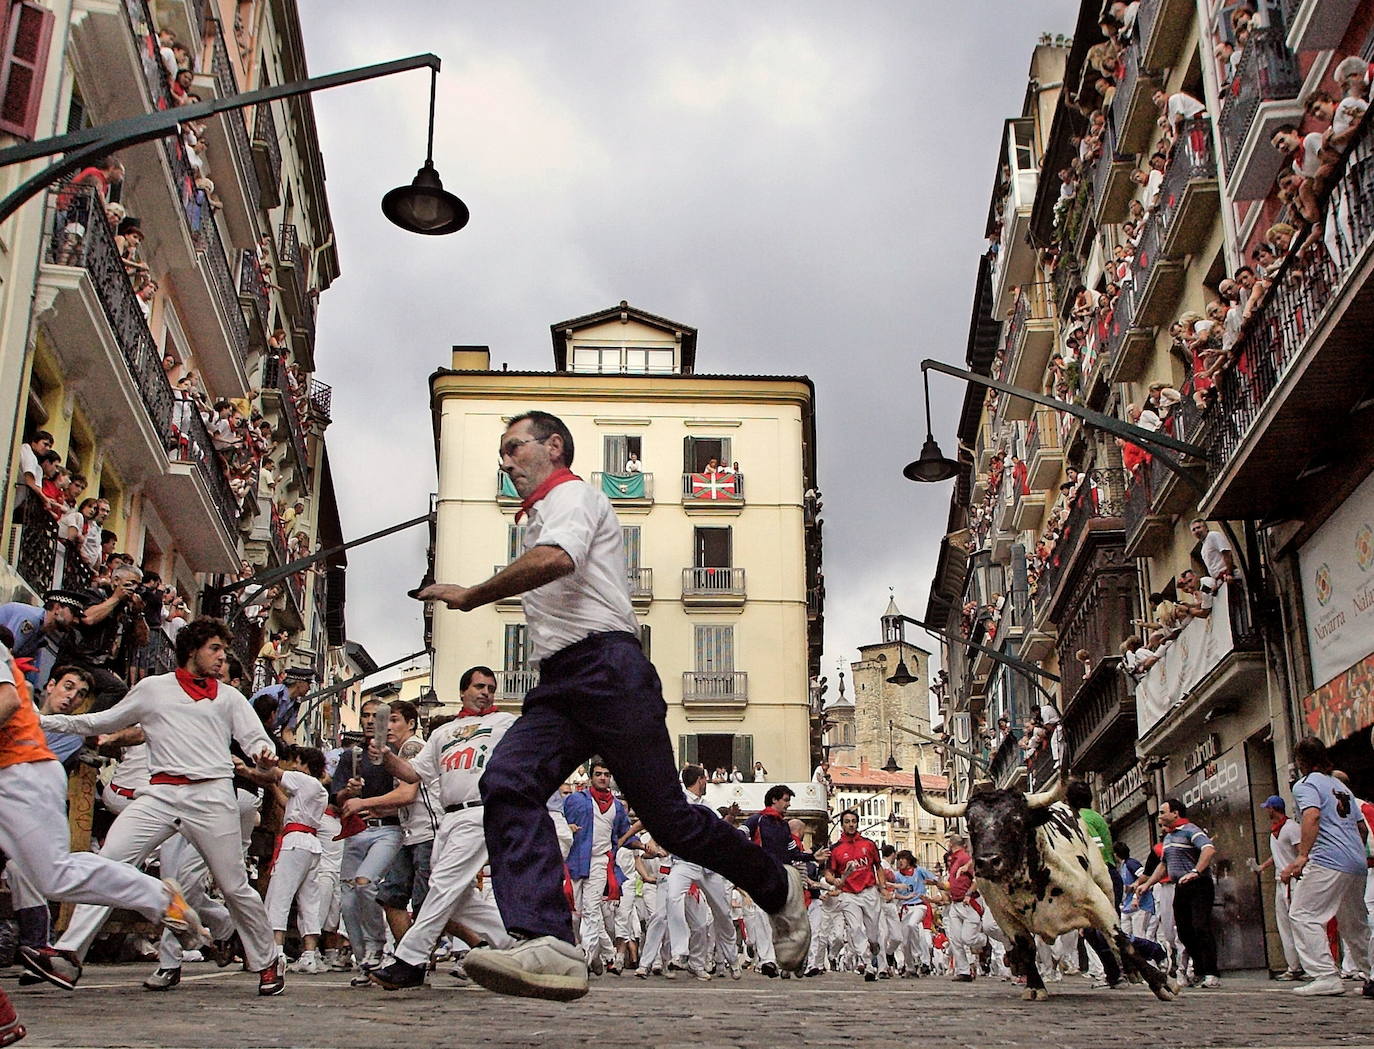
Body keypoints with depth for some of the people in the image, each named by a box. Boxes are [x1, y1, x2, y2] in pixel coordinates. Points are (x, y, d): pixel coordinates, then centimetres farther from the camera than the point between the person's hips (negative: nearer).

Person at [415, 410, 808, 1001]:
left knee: (666, 816, -6)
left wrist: (471, 596, -14)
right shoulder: (541, 516, 31)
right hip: (558, 685, 9)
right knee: (507, 781, -19)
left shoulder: (572, 494, 0)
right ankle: (547, 947, -32)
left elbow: (554, 560, -22)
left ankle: (779, 889, 19)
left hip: (607, 668, -9)